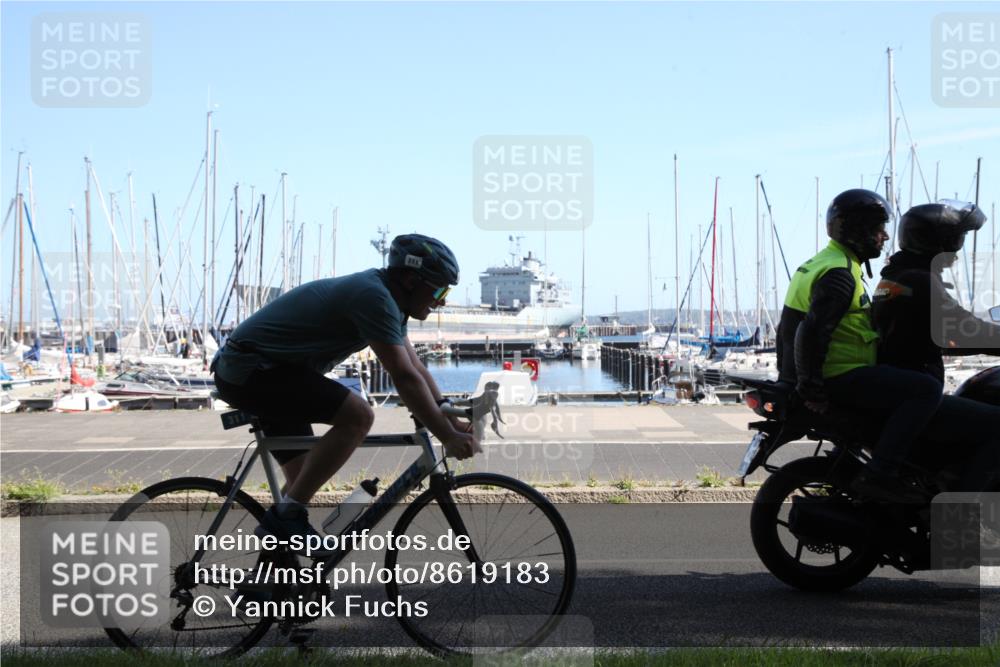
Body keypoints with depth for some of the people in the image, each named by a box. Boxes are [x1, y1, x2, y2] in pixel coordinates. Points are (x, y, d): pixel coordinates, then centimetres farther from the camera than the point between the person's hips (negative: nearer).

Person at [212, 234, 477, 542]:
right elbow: (405, 378, -25)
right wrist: (448, 438, -22)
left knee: (304, 478, 13)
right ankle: (287, 516, -16)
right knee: (358, 415, -22)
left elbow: (416, 368, 12)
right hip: (252, 369, -11)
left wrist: (450, 419, 3)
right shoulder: (373, 296, -21)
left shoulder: (388, 298, 10)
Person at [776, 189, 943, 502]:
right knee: (926, 390, -17)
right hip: (838, 377, -11)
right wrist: (812, 389, -22)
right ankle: (879, 474, -23)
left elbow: (788, 327, 22)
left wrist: (787, 375, 29)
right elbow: (812, 330, -28)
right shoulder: (839, 274, -17)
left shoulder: (819, 264, 16)